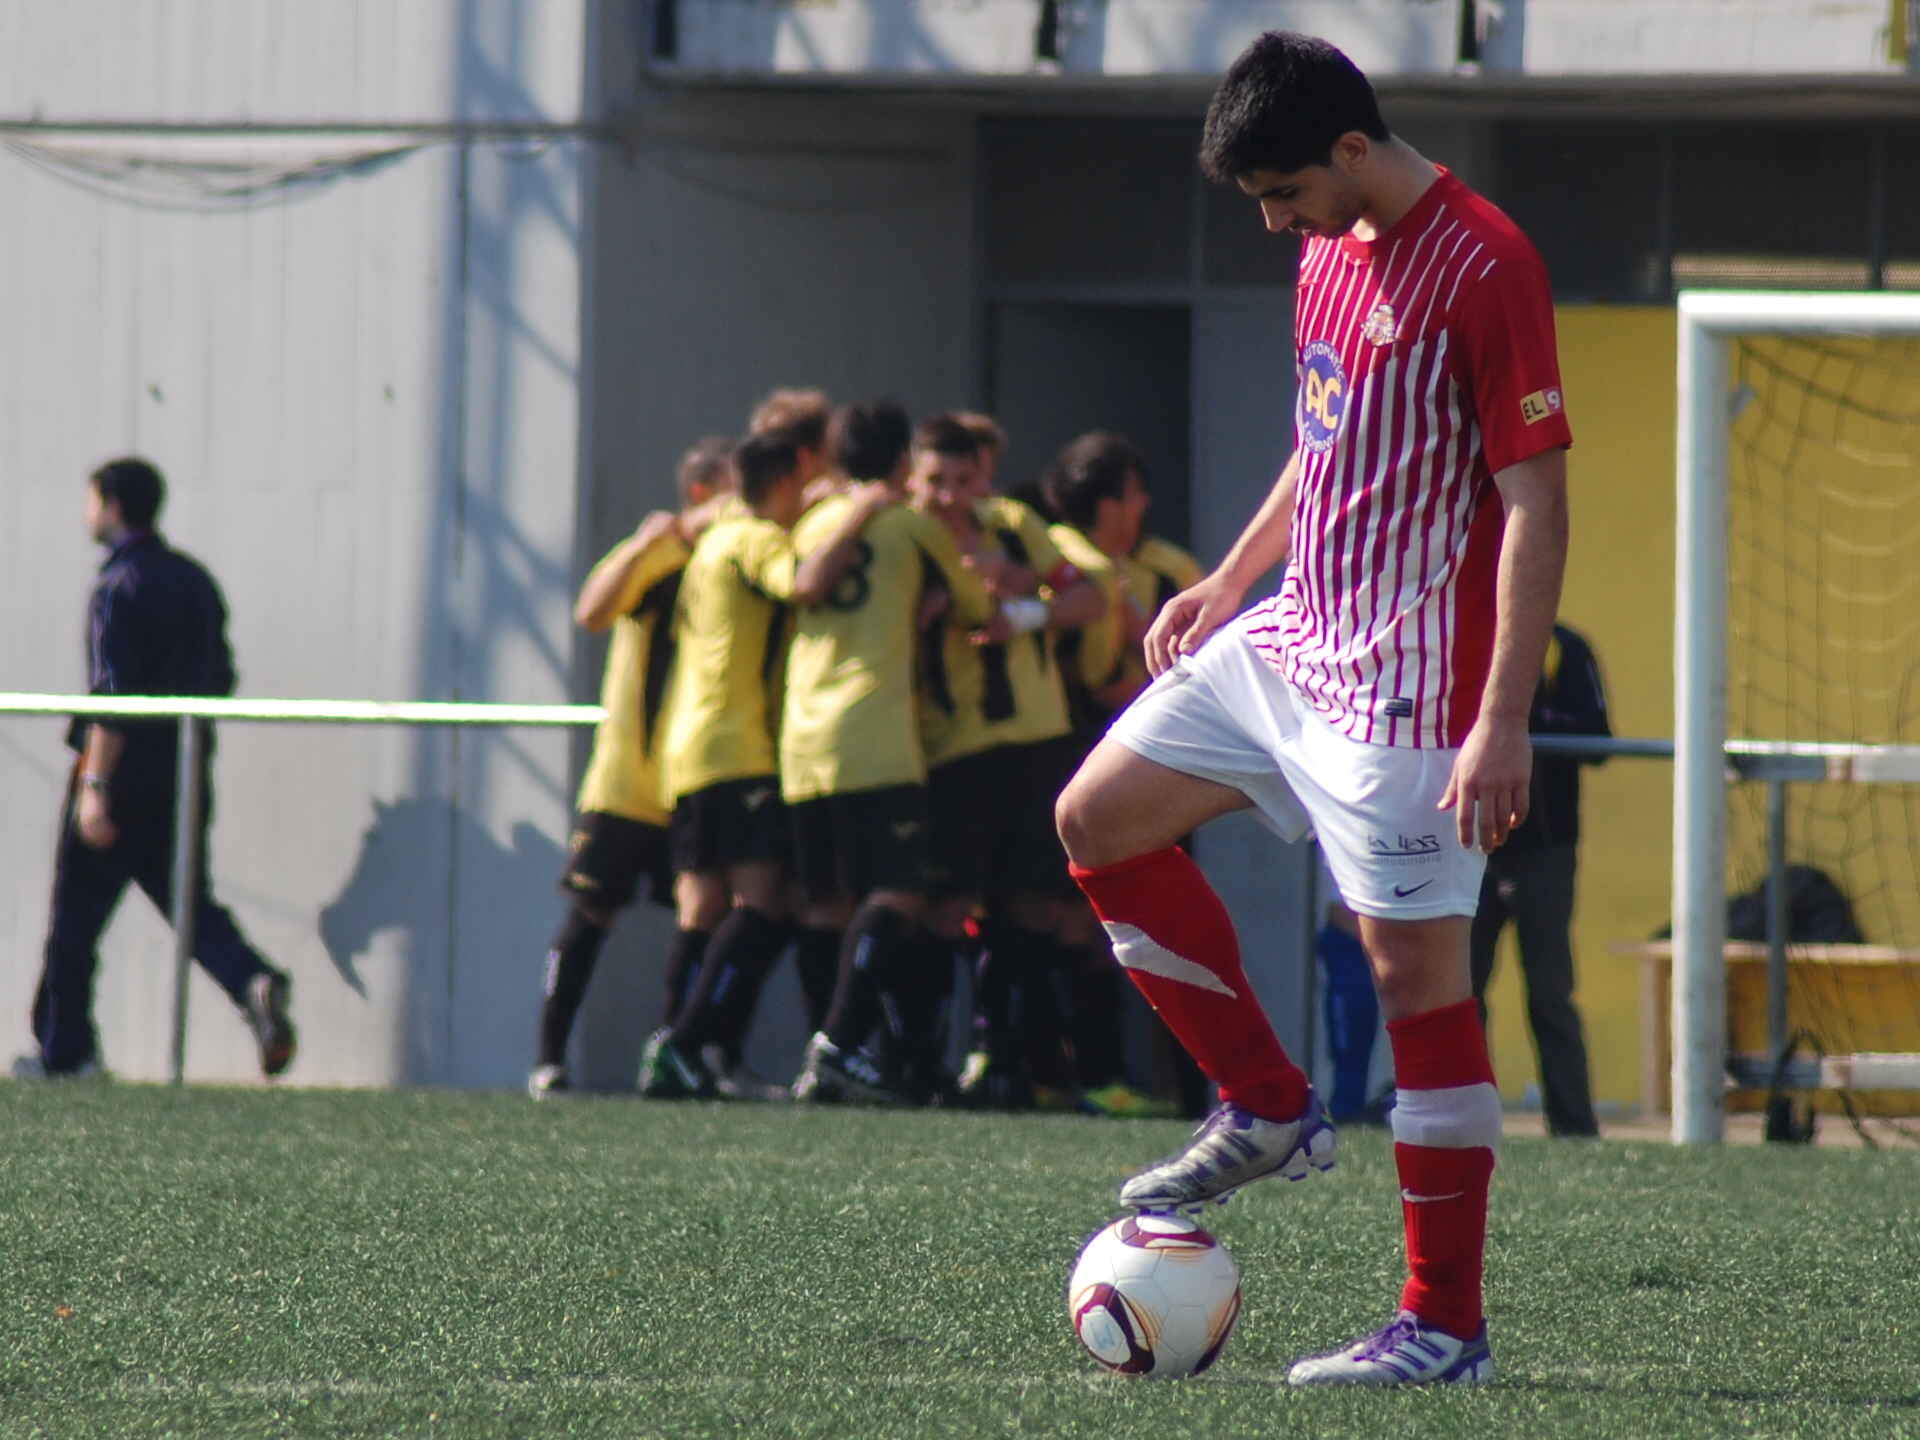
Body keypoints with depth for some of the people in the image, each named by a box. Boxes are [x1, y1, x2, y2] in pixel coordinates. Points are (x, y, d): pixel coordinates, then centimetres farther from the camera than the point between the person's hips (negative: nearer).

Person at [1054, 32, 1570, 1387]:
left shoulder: (1484, 268, -17)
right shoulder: (1330, 256, 10)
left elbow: (1536, 507, -19)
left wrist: (1502, 723, -23)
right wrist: (1232, 578, 22)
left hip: (1407, 683, -9)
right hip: (1293, 639, 9)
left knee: (1417, 971, -7)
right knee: (1098, 817, 10)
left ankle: (1446, 1325, -1)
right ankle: (1268, 1107, 18)